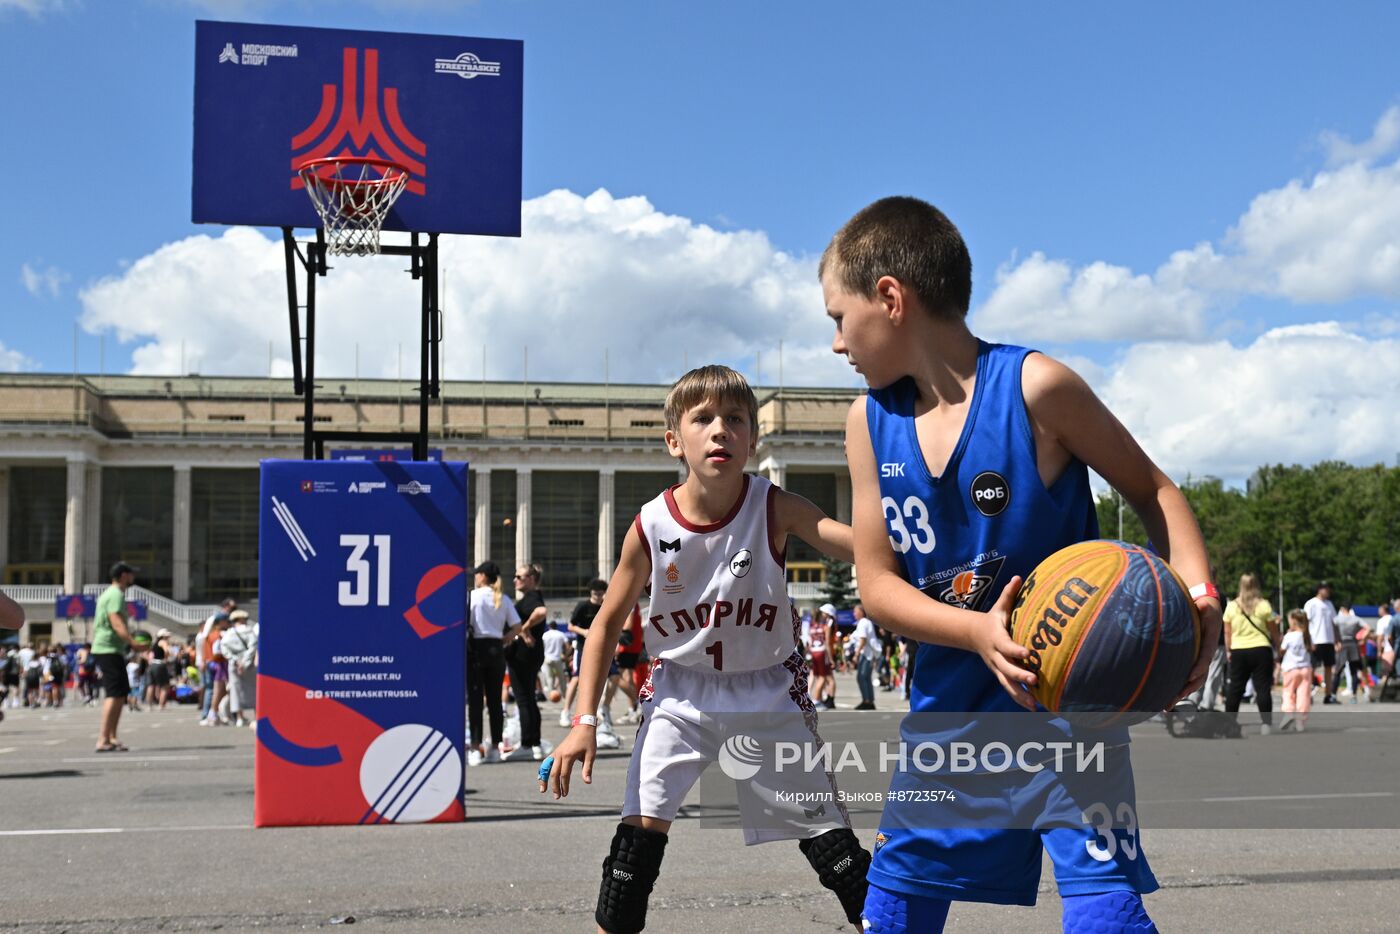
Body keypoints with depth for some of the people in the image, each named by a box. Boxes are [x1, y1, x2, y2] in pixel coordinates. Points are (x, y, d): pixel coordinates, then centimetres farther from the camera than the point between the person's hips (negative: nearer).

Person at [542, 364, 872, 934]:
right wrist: (584, 722, -9)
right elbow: (608, 623, -4)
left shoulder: (774, 509, -18)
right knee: (642, 823, -9)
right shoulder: (650, 528, -15)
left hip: (769, 692, 0)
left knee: (826, 826, 2)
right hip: (681, 692, 1)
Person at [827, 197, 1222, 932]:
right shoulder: (870, 422, -2)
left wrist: (1196, 590, -22)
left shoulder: (1035, 387, -15)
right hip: (950, 694, 5)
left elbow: (1152, 491, -4)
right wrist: (977, 632, -21)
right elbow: (876, 583, -3)